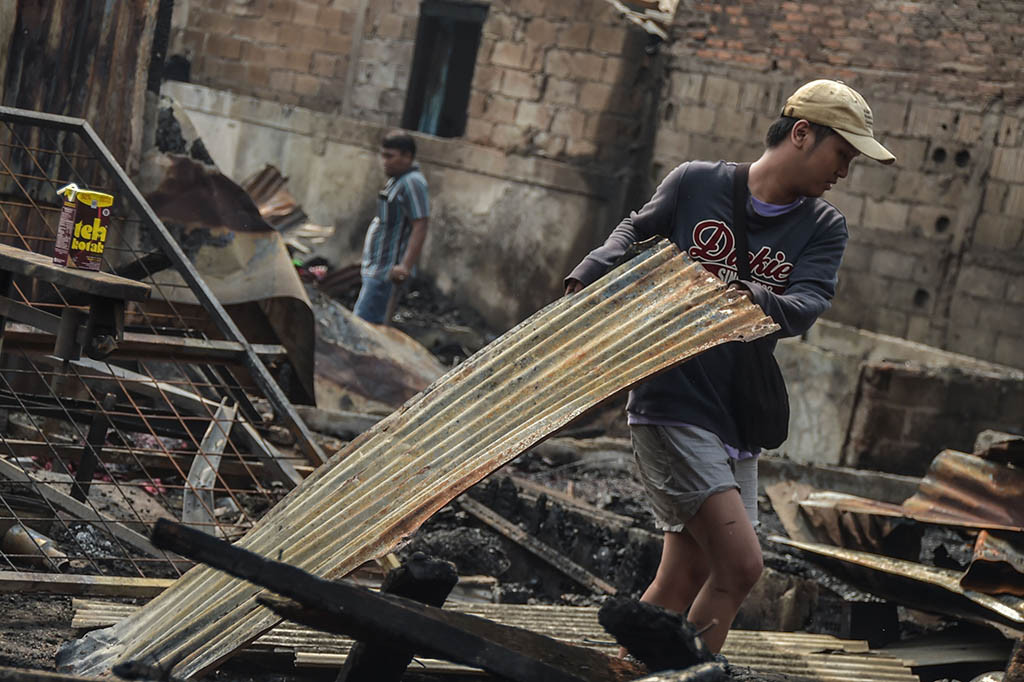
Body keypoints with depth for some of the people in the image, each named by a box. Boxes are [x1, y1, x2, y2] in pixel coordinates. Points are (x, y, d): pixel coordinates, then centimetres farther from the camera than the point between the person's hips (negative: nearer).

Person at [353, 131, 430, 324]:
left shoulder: (412, 183, -17)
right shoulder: (397, 179, 16)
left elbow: (420, 227, -24)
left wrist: (405, 266, -31)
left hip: (385, 270, -11)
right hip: (375, 266, 11)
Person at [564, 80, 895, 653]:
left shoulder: (825, 228, 5)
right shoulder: (696, 183, -3)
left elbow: (806, 306, -11)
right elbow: (637, 233, 14)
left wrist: (753, 300, -32)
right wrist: (585, 282, -3)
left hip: (738, 422, 5)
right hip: (672, 405, -5)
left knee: (684, 583, 8)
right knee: (740, 565, -16)